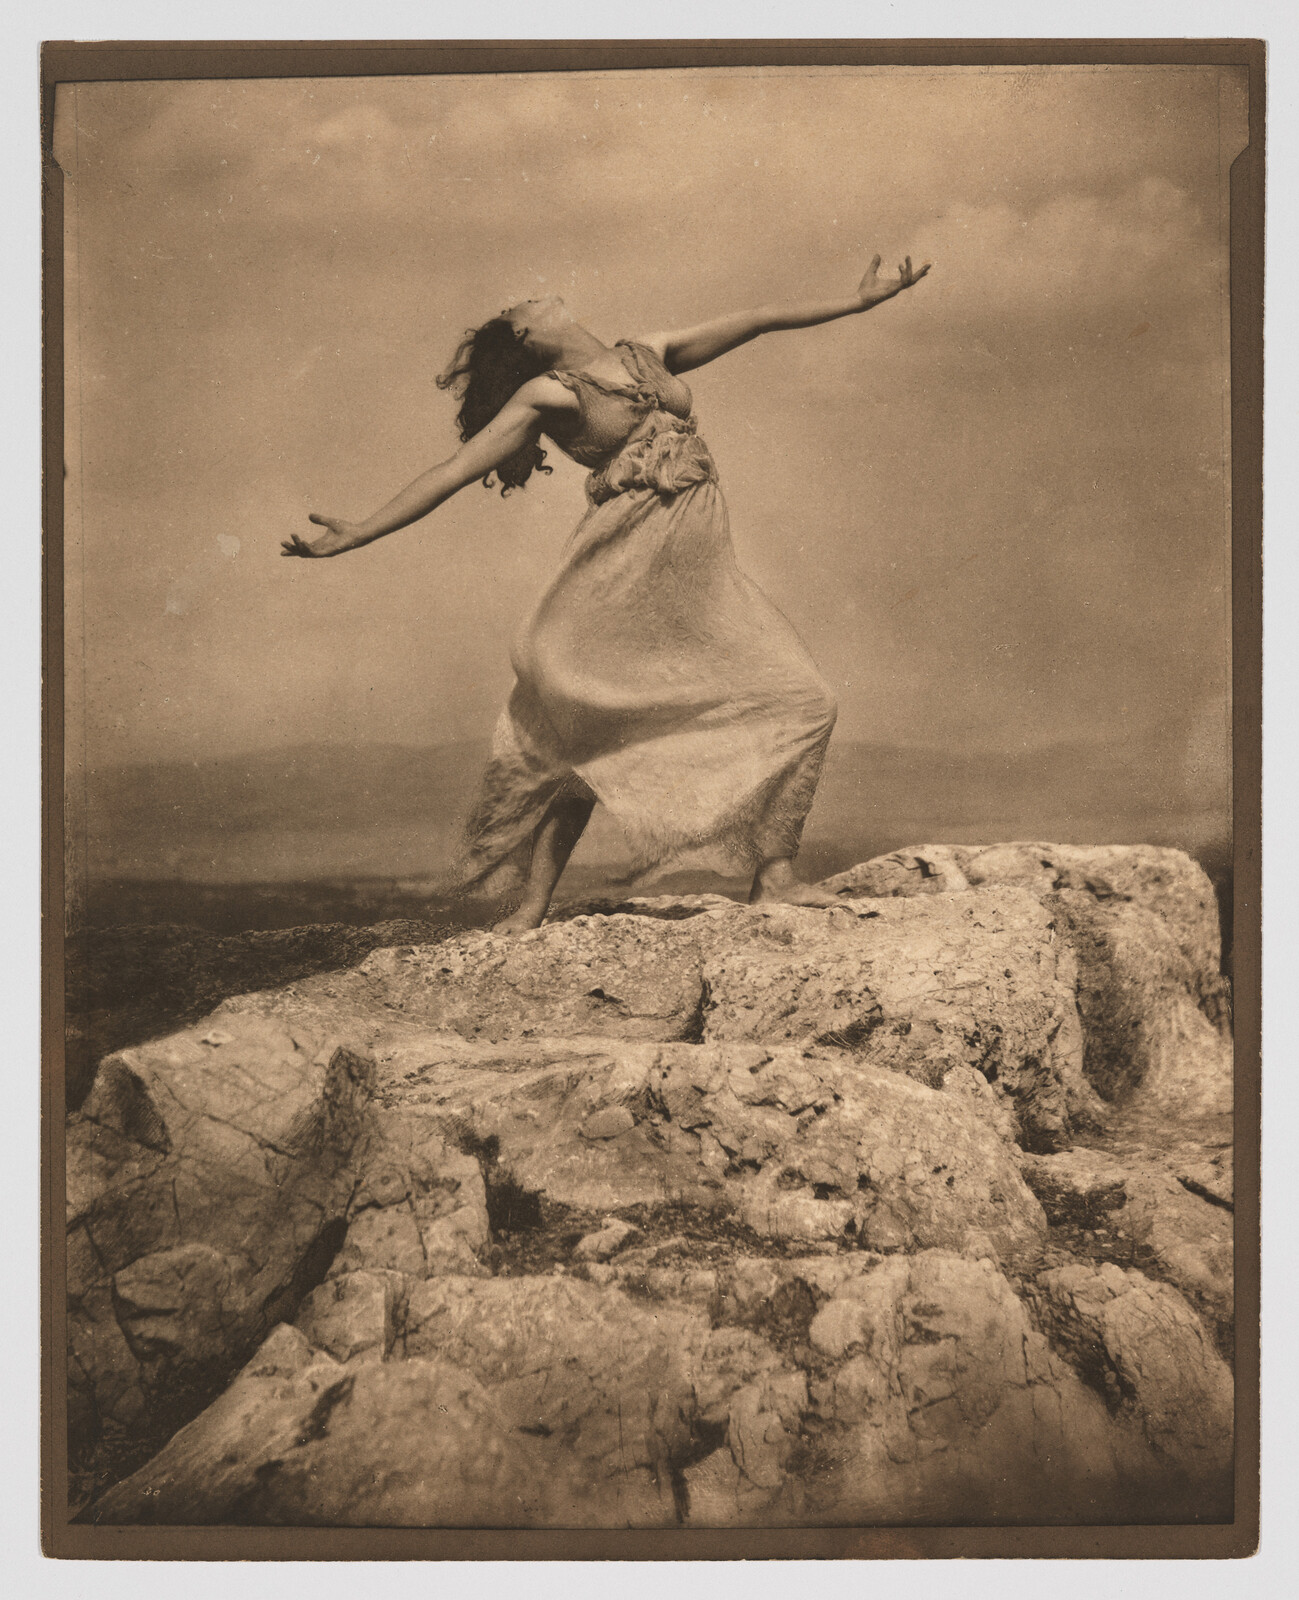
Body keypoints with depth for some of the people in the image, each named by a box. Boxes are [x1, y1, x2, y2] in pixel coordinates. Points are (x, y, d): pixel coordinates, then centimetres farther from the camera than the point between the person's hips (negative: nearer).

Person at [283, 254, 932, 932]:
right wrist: (356, 534, -3)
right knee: (577, 724, -12)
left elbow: (759, 319, 23)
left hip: (703, 567, 5)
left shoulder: (650, 353, 19)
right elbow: (454, 470, 3)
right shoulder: (544, 394, 6)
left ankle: (773, 875, 4)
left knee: (801, 700, -3)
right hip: (623, 565, -5)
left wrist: (859, 300, 24)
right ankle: (534, 901, -3)